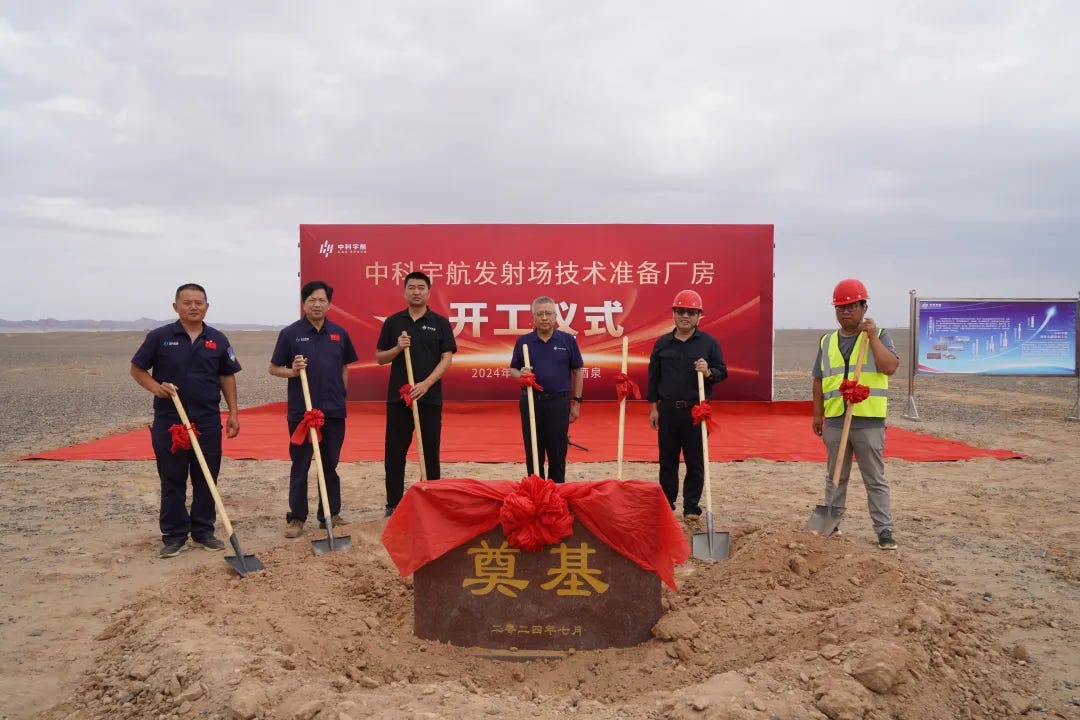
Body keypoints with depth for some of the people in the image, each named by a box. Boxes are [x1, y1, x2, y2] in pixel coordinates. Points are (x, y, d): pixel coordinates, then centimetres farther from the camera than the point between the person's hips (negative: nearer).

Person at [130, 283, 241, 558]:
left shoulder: (218, 340, 5)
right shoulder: (159, 337, -2)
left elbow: (227, 377, 10)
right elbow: (137, 369, 5)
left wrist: (234, 413, 4)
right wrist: (156, 388, -15)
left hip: (208, 421, 2)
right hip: (169, 421, -2)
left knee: (206, 479, 9)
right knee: (172, 481, 6)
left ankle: (204, 531, 22)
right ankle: (173, 536, 16)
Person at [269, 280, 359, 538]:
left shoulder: (339, 333, 5)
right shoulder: (290, 333, -3)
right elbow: (274, 369, 1)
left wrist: (340, 394, 9)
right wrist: (292, 372, -17)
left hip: (334, 410, 3)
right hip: (301, 410, -2)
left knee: (330, 465, 11)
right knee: (300, 466, 6)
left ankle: (330, 514, 22)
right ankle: (296, 517, 15)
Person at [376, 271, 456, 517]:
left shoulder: (440, 323, 3)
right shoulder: (392, 322, 7)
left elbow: (447, 358, -4)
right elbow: (379, 358, 9)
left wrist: (426, 384, -16)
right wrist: (398, 348, -12)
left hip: (430, 398, -1)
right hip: (398, 397, 2)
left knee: (430, 453, 4)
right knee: (394, 453, 5)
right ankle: (393, 504, 15)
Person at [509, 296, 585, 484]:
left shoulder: (567, 340, 2)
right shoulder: (523, 341, 5)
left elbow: (578, 371, 5)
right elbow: (512, 369, 10)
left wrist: (576, 402, 3)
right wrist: (520, 374, -14)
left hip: (559, 402, -1)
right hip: (530, 401, 1)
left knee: (558, 453, 5)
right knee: (533, 452, 7)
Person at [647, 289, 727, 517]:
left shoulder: (709, 342, 2)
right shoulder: (662, 343, 7)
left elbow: (722, 371, 4)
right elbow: (653, 376, 9)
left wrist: (709, 372, -18)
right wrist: (654, 407, 6)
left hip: (696, 411, -2)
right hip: (667, 410, 2)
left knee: (696, 462, 4)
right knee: (667, 460, 9)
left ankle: (691, 506, 14)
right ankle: (666, 503, 21)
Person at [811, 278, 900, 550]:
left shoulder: (878, 336, 0)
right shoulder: (827, 342, 10)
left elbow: (890, 367, -17)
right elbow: (819, 381, 13)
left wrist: (873, 336, -17)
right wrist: (817, 414, 9)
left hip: (868, 421, -4)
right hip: (835, 420, 4)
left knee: (876, 480, 3)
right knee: (835, 477, 14)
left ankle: (884, 530, 10)